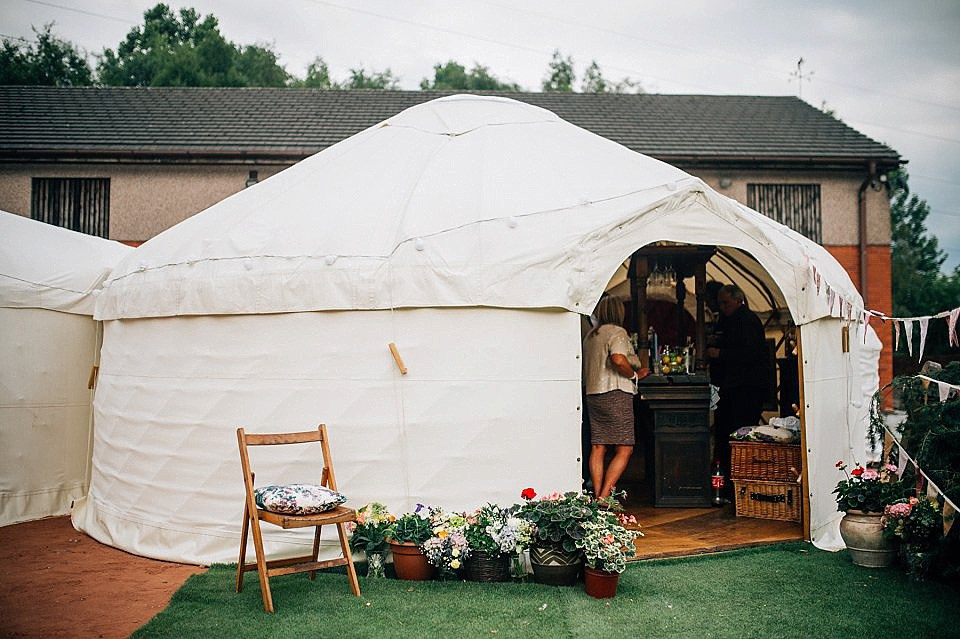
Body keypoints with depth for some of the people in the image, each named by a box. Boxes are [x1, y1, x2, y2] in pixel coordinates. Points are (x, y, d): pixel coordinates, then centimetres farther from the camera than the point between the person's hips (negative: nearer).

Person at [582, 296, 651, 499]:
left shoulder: (590, 335, 17)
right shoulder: (617, 332, -8)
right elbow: (618, 359, -26)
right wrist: (634, 375, -8)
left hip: (592, 394, 8)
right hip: (615, 394, -8)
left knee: (598, 448, 8)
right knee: (625, 449, -4)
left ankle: (598, 495, 8)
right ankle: (604, 497, -10)